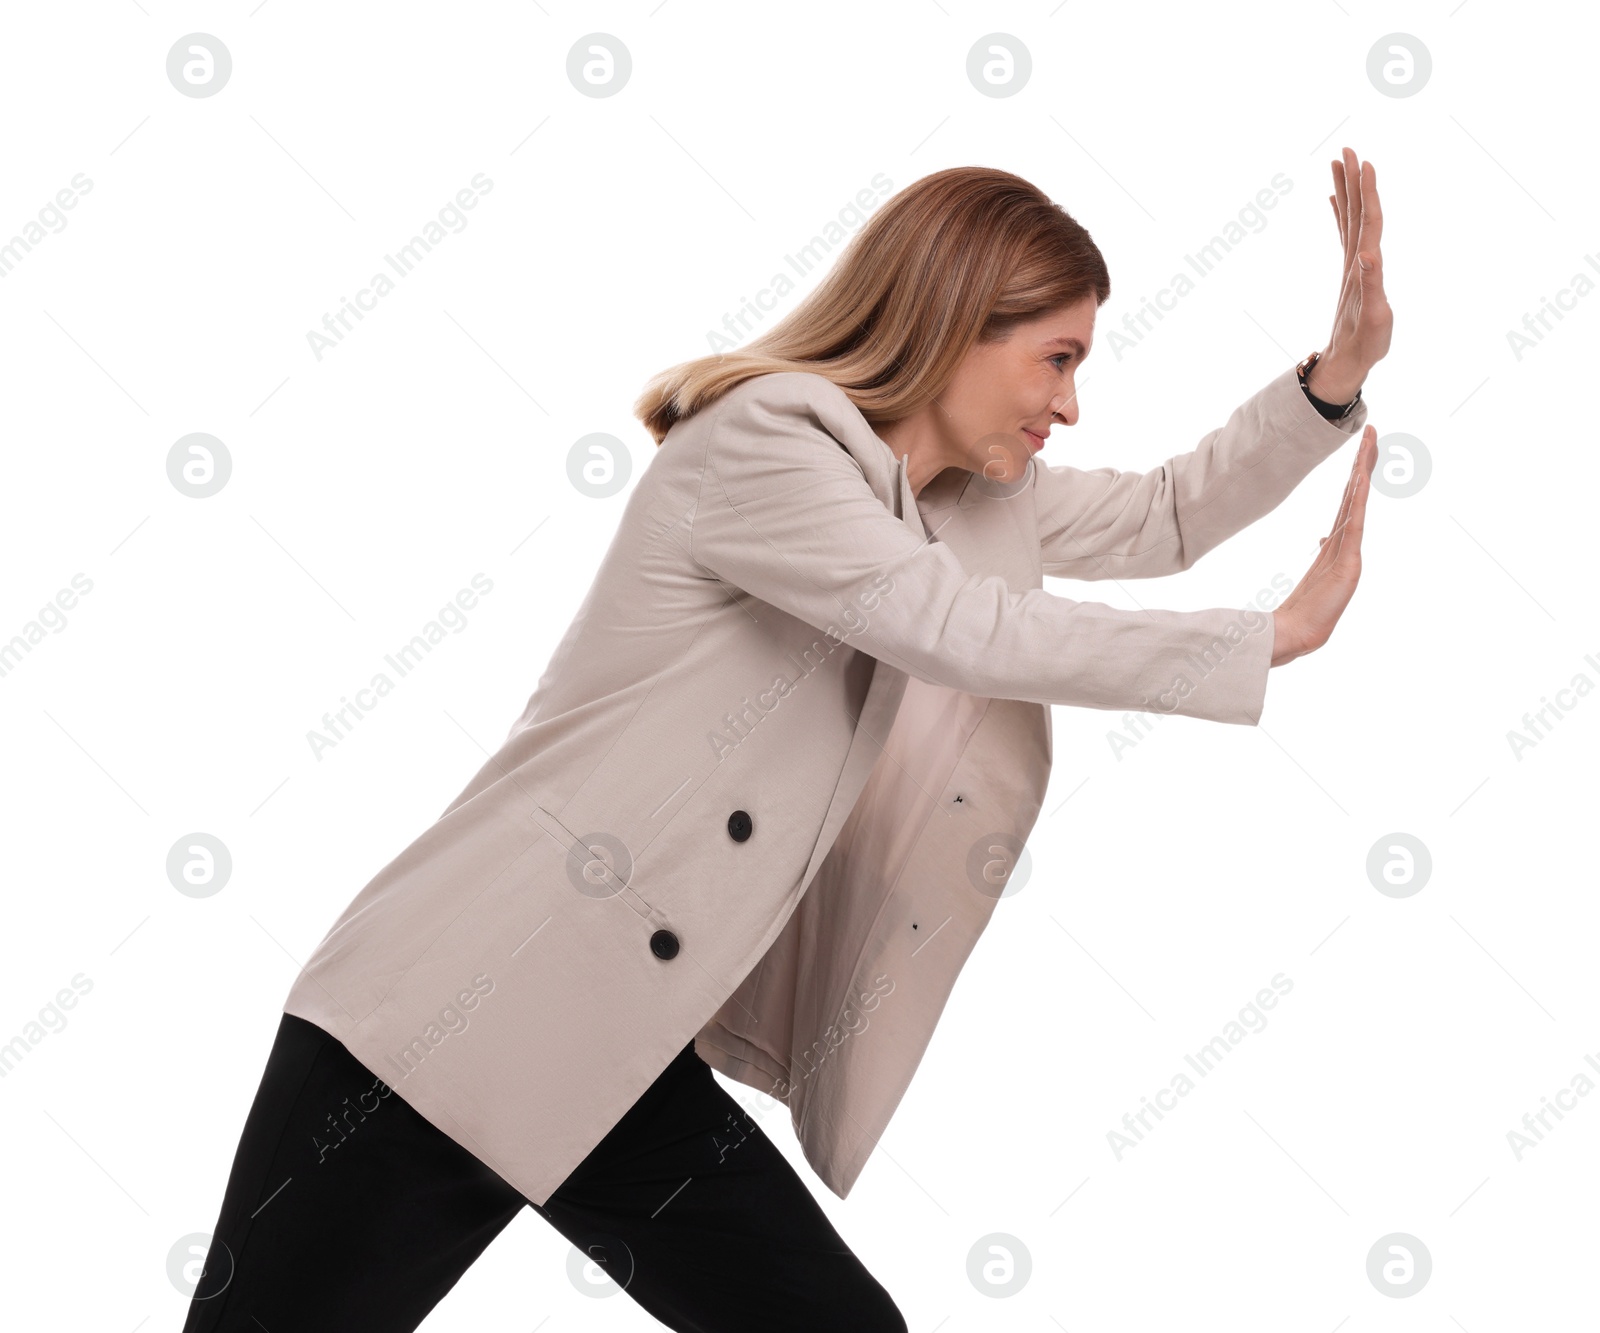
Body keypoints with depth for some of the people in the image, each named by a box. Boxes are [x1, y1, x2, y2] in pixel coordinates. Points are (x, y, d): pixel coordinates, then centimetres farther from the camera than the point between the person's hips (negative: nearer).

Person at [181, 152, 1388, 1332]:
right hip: (453, 1017, -8)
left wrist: (1340, 373, 3)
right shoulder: (759, 444, -14)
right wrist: (1280, 636, -14)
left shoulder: (971, 495, 13)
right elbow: (962, 628, -20)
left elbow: (1162, 517, 17)